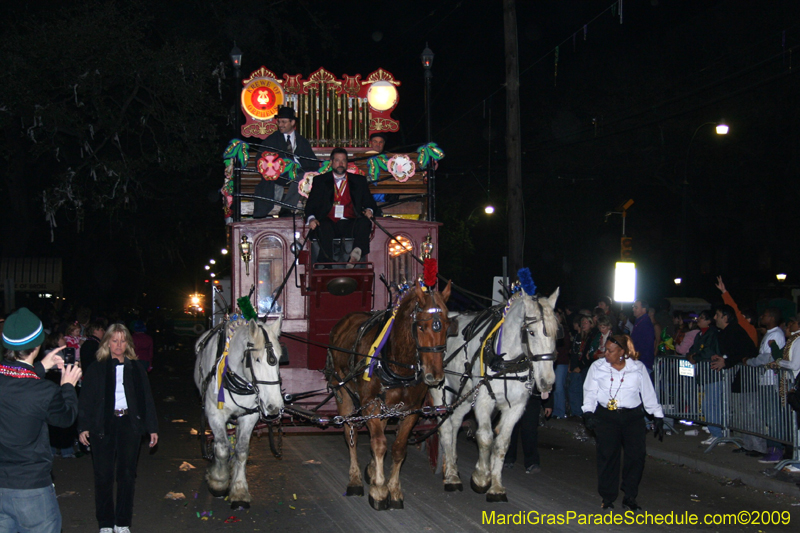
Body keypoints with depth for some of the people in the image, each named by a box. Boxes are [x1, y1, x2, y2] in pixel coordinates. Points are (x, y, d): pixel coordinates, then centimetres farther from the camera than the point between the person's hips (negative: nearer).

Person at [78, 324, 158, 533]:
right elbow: (86, 399, 1)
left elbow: (147, 399, 10)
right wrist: (84, 427, -9)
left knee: (127, 476, 6)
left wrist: (152, 427, 6)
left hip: (129, 425, 2)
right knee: (103, 476, 2)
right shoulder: (96, 369, 3)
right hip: (103, 426, -2)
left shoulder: (136, 369, 9)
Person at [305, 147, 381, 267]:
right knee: (324, 227, -37)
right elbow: (311, 204, 12)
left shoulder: (359, 181, 23)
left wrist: (369, 210, -6)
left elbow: (369, 202, 20)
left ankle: (357, 253, -55)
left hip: (349, 224, 1)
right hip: (329, 222, -1)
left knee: (364, 221, -32)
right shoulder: (320, 180, 20)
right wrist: (311, 219, -10)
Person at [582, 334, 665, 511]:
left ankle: (630, 496, 11)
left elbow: (648, 394, 8)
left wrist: (658, 417, 9)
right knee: (607, 456, -3)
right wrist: (588, 412, -11)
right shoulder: (597, 367, -1)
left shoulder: (638, 368, 1)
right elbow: (590, 392, 2)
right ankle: (608, 497, 10)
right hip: (606, 417, -1)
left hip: (633, 417, 1)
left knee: (637, 455, -4)